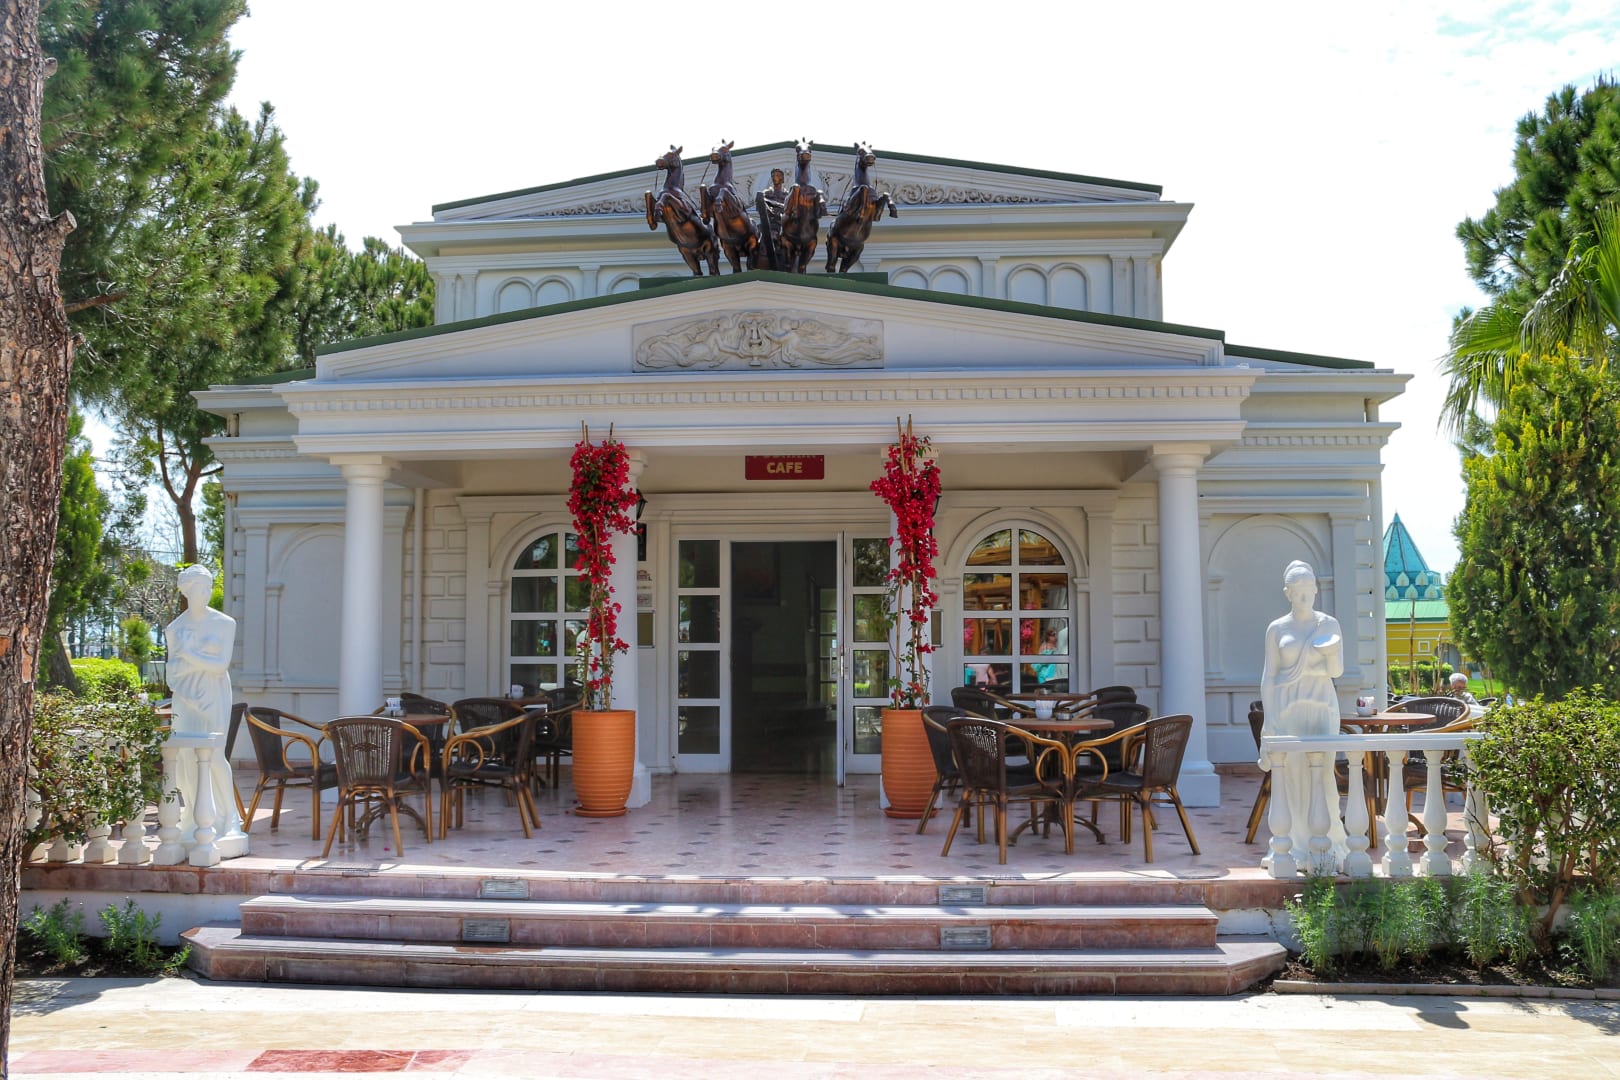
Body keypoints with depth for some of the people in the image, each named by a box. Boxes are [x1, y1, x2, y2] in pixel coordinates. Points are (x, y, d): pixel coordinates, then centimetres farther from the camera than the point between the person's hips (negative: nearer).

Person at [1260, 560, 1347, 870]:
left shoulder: (1329, 624, 7)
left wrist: (1331, 653, -19)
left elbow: (1337, 671, 4)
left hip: (1321, 706, 0)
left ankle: (1329, 846, 1)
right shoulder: (1277, 629, 6)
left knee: (1322, 772, -8)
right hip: (1287, 707, 0)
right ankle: (1298, 848, 5)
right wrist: (1269, 720, -3)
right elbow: (1269, 676, 5)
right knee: (1291, 774, -2)